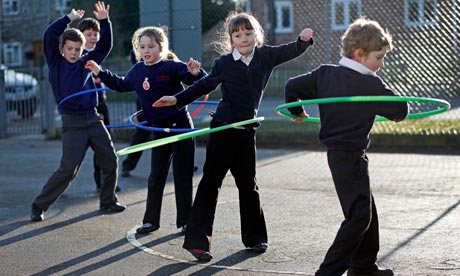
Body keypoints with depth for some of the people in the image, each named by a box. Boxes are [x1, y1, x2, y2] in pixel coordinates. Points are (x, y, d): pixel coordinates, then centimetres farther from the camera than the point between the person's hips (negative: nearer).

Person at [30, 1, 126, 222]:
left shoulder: (85, 63, 9)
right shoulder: (55, 63, 0)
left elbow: (105, 46, 7)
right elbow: (50, 34, -11)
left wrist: (104, 21, -5)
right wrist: (70, 18, -3)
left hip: (93, 119, 5)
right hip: (72, 123, -5)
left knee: (110, 161, 7)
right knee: (68, 169, -9)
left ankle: (108, 202, 23)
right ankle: (39, 206, 3)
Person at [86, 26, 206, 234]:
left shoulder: (173, 67, -12)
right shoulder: (137, 71, 5)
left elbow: (197, 82, -16)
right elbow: (122, 85, 24)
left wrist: (196, 72, -38)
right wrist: (100, 73, 22)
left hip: (181, 127, -5)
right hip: (159, 130, 5)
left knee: (183, 177, 2)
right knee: (156, 177, 9)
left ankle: (184, 221, 13)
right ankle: (151, 220, 19)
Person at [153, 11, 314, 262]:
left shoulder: (266, 56, 1)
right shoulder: (224, 63, -4)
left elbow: (291, 51, 0)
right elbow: (205, 85, 9)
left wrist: (304, 40, -22)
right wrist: (177, 99, 7)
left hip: (247, 131, 3)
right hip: (222, 129, -3)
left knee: (248, 184, 14)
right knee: (210, 182, -2)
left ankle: (254, 237, 26)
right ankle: (196, 240, -1)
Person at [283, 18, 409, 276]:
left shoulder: (325, 73, 2)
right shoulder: (371, 84, -17)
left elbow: (292, 86, 5)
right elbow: (400, 109, -11)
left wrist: (297, 111, 23)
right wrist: (398, 113, 13)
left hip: (336, 154, 9)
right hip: (351, 155, -9)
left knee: (367, 208, 20)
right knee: (359, 215, -6)